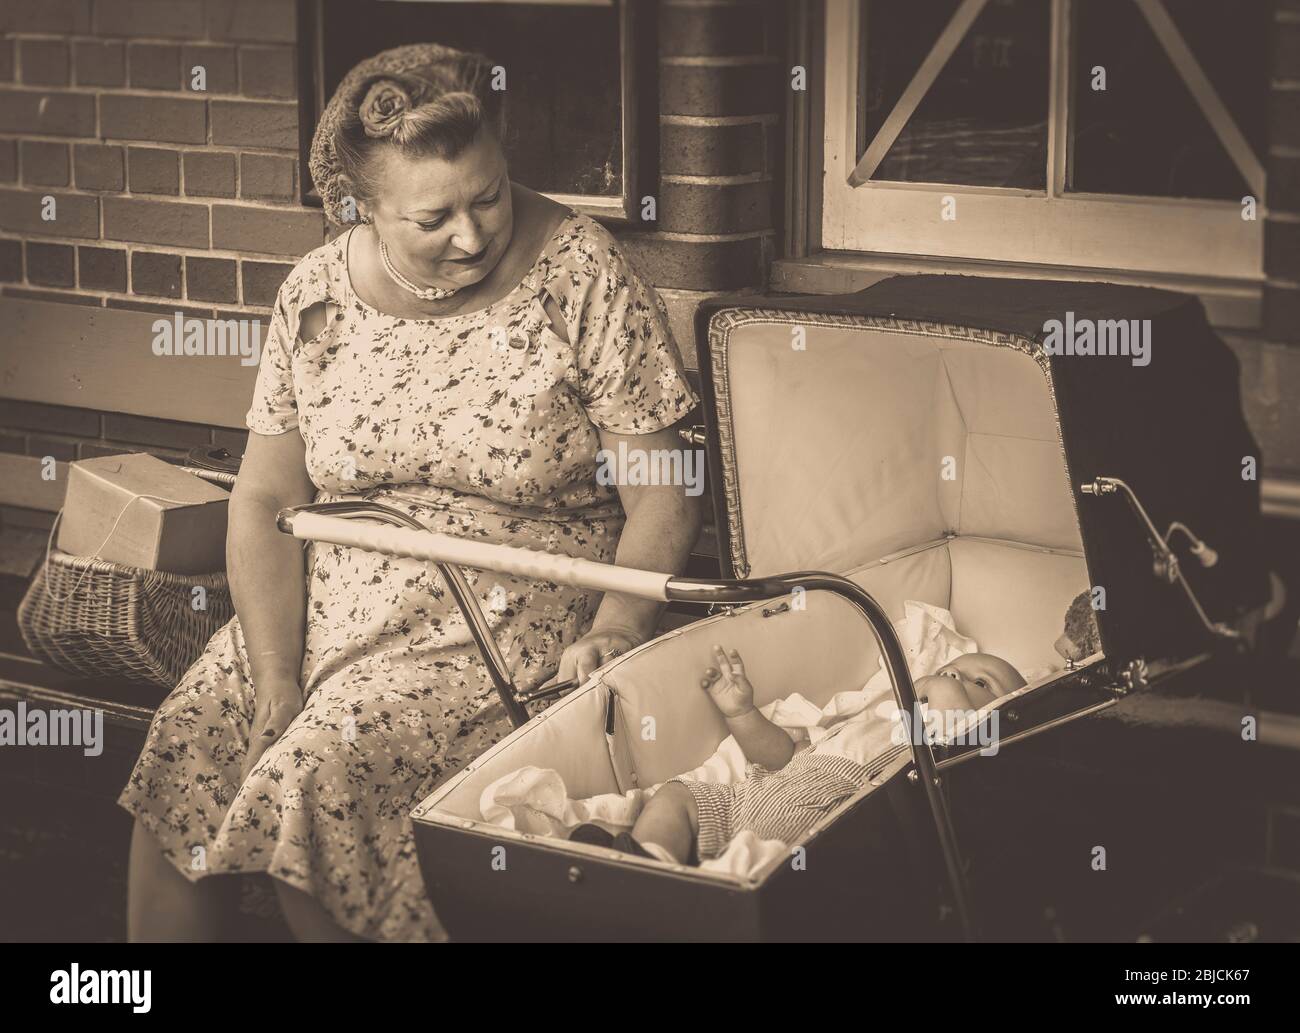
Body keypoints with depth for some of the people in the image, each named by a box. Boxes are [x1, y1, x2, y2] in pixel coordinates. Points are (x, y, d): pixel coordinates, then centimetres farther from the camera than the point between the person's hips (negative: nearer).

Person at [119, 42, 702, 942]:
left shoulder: (583, 278, -8)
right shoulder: (318, 293, 2)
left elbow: (662, 501, -7)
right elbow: (266, 501, 3)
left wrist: (616, 630, -24)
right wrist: (275, 683, -10)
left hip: (506, 623, -4)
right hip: (325, 610, 4)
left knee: (320, 771, -26)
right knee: (181, 750, -18)